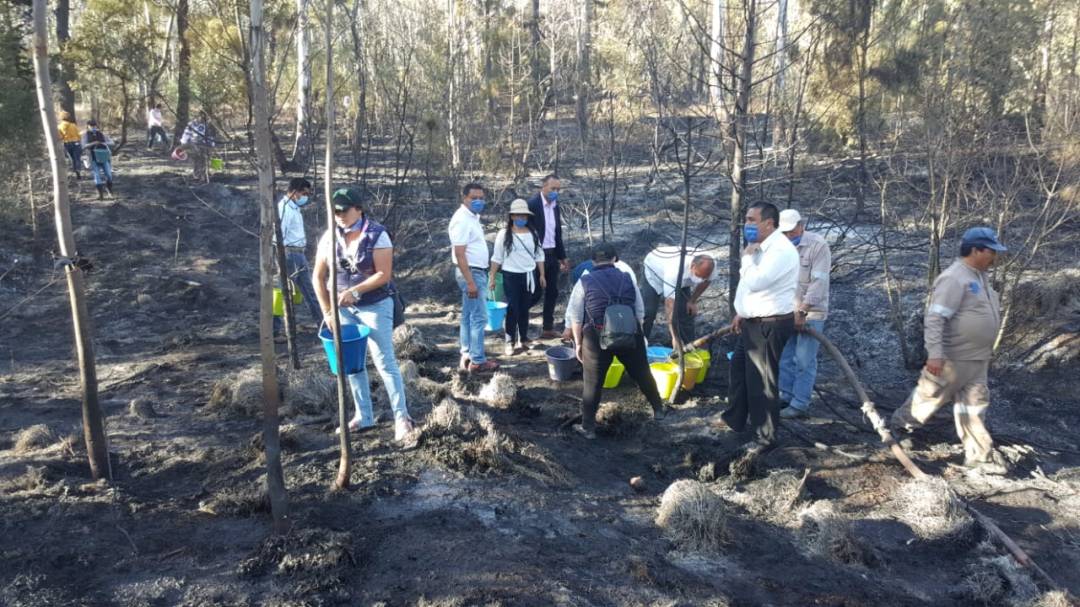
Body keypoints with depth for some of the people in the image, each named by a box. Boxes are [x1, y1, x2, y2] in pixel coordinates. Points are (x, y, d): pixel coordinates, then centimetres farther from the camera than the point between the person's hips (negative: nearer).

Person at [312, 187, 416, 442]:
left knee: (385, 362, -5)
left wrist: (355, 291, -26)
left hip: (375, 306, -5)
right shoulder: (329, 238, -1)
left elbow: (384, 274, -18)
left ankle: (401, 417, 2)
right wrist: (327, 312, -3)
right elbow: (319, 277, 3)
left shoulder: (377, 235, -14)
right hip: (343, 310, 5)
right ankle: (364, 417, 22)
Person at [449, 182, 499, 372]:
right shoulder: (462, 220, -19)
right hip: (471, 272, -10)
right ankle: (477, 361, -2)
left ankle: (467, 356, 20)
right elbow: (460, 254, -24)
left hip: (477, 271, 10)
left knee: (468, 316, 13)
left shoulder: (472, 217, 12)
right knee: (479, 317, -7)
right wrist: (470, 282, -26)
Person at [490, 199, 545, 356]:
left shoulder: (533, 234, 4)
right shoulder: (504, 234, -7)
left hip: (529, 275, 3)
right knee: (512, 309, -3)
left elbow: (539, 256, 10)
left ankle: (523, 339, 20)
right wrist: (492, 277, -6)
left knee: (525, 309, 10)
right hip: (511, 276, -3)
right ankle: (510, 342, 4)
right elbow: (497, 258, -4)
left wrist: (542, 275, 8)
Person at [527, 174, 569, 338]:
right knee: (537, 292, -7)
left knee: (552, 292, 9)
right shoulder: (532, 204, -12)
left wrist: (562, 257, 17)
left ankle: (548, 328, 17)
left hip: (552, 254, 7)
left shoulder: (556, 206, 11)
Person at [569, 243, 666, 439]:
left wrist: (578, 343, 9)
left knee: (592, 383, 10)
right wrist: (636, 335, 21)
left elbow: (576, 317, 0)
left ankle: (588, 427, 16)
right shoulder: (627, 279, 6)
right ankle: (658, 408, 39)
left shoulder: (584, 283, -1)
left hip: (597, 338, -2)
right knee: (642, 374, 21)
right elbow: (640, 312, 10)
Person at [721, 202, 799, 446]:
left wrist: (747, 257, -15)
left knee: (761, 381, -1)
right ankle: (734, 419, 38)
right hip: (753, 321, 11)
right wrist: (741, 313, 24)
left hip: (769, 325, -10)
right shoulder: (762, 247, 12)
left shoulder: (781, 250, -22)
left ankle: (765, 436, 13)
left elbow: (755, 281, -30)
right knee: (739, 370, 21)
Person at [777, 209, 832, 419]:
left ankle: (800, 405, 3)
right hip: (787, 312, 6)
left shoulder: (818, 244, -13)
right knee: (785, 357, 12)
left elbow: (819, 282, -19)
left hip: (811, 313, -6)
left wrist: (802, 312, -21)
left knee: (804, 361, -3)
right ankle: (786, 395, 26)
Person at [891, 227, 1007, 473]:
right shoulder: (954, 279, -22)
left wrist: (986, 351, 24)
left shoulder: (980, 276, 10)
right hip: (953, 359, -9)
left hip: (977, 358, 9)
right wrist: (934, 354, -32)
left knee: (974, 404, 12)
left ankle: (979, 454, 18)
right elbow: (934, 318, -27)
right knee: (930, 397, 6)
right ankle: (899, 425, 27)